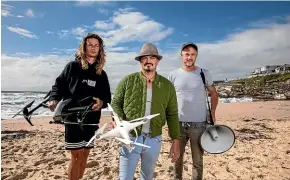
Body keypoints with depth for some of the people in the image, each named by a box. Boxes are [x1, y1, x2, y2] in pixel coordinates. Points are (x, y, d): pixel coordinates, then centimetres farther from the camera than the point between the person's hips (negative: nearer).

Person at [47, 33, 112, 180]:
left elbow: (107, 97, 12)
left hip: (91, 119, 4)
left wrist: (102, 102, -10)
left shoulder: (102, 74, 11)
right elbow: (58, 85, 2)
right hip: (73, 117, -4)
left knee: (85, 154, 11)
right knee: (77, 155, -2)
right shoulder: (73, 66, 2)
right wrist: (54, 99, -17)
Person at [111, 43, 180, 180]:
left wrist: (176, 141, 1)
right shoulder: (128, 80, -3)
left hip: (154, 140, 3)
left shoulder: (167, 85, 2)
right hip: (130, 138, -2)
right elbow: (115, 103, 2)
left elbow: (172, 115, 4)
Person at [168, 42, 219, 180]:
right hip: (178, 124, 1)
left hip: (199, 124, -1)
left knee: (198, 160, 10)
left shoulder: (204, 74, -1)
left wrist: (212, 113, 1)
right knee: (177, 157, 17)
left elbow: (214, 94, 12)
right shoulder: (173, 75, 0)